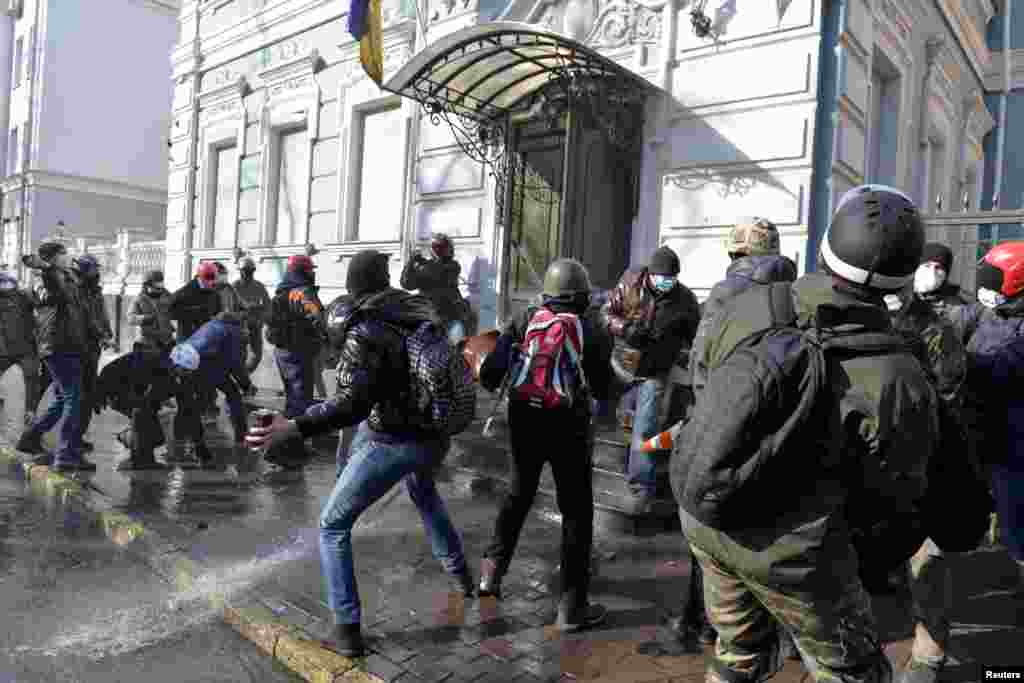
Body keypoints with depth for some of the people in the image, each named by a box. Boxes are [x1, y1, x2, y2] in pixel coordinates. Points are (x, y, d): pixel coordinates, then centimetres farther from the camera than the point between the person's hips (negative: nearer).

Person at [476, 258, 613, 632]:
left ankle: (491, 572, 27)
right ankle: (572, 606, 14)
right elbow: (602, 390, 5)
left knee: (518, 496, 25)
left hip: (524, 422, 3)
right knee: (576, 512, 10)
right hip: (569, 427, -2)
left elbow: (490, 376, -5)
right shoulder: (594, 330, -3)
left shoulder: (523, 320, 0)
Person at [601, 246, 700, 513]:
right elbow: (607, 314, -5)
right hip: (621, 364, 2)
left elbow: (695, 340, 3)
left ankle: (642, 487, 4)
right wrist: (626, 328, -23)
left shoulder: (685, 300, -9)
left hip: (654, 374, -2)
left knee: (644, 431, -5)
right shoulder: (630, 282, -9)